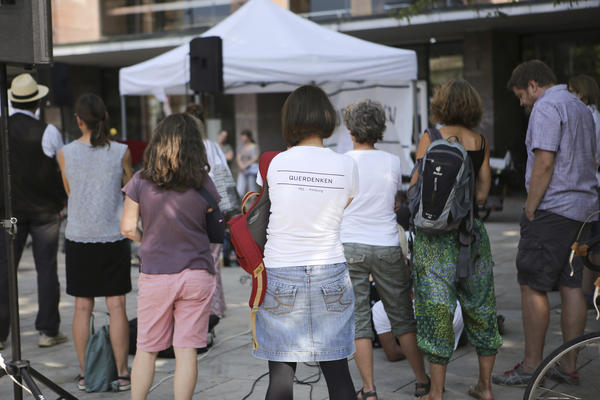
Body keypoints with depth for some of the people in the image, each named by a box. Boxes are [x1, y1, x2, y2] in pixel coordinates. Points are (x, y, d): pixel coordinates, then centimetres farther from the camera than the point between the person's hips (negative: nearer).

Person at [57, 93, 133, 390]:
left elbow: (70, 192, 11)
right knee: (116, 305, 4)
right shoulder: (121, 152, -5)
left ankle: (84, 374, 14)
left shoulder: (65, 154, -3)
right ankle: (122, 373, 8)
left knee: (83, 307, 9)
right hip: (114, 236, -1)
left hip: (79, 237, 1)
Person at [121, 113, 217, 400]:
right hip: (197, 273, 0)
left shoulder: (141, 181, -5)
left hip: (154, 276, 0)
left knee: (146, 350, 13)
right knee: (186, 351, 5)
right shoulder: (202, 182, -2)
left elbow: (128, 229, -4)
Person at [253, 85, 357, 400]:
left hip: (280, 276, -1)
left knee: (281, 375, 4)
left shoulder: (275, 164, -7)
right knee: (337, 372, 8)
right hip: (330, 274, 2)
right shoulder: (345, 166, -3)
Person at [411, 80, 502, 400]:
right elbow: (482, 192, 5)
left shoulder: (430, 138, -7)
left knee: (436, 308, 1)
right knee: (479, 305, 15)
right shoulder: (480, 141, 5)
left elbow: (417, 187, -8)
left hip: (435, 232, -4)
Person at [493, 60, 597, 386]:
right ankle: (568, 367, 13)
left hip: (552, 209, -9)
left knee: (532, 287, -3)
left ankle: (531, 366, 2)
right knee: (571, 286, 9)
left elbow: (544, 163, -19)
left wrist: (530, 210, -13)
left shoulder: (546, 106, -11)